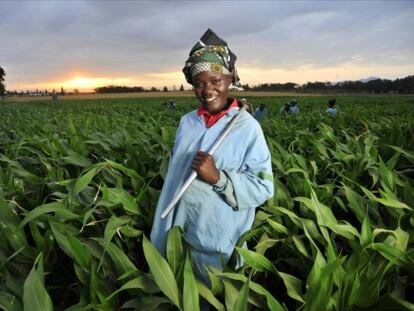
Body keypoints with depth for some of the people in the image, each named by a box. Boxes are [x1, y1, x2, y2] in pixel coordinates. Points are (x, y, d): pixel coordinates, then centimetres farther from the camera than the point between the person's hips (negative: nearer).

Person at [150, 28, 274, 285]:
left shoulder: (247, 127, -15)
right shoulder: (187, 122, 1)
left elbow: (263, 189, -16)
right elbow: (173, 174, 8)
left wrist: (218, 177, -29)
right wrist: (165, 230, 11)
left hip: (219, 240, -4)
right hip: (178, 232, 5)